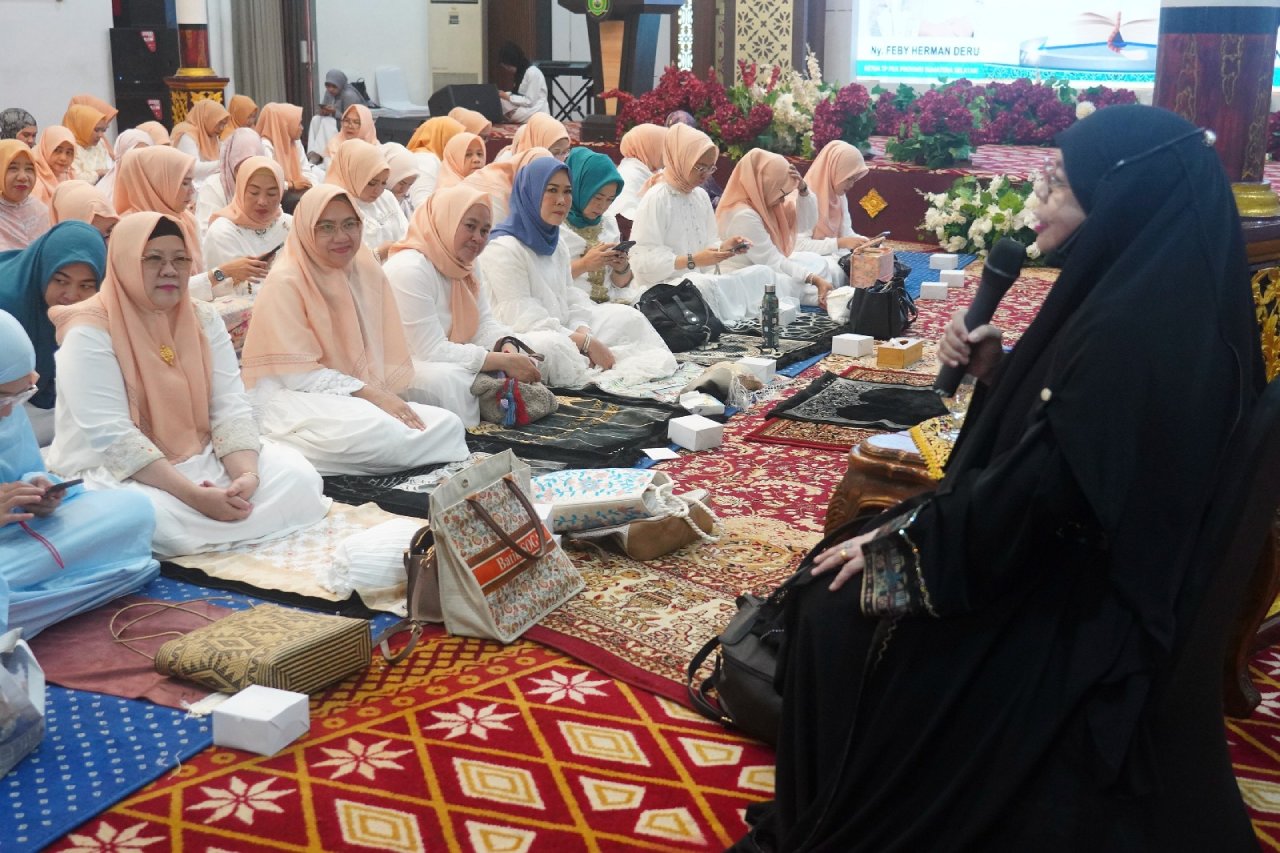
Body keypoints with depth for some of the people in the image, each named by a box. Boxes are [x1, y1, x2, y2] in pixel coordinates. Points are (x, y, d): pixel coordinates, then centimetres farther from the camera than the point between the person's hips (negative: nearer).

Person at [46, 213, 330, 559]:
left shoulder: (204, 319, 4)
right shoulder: (90, 333, -14)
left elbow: (231, 408, -3)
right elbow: (112, 437, -23)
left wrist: (247, 475, -23)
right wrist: (193, 495, -31)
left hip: (202, 460, 6)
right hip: (115, 473, -5)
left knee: (297, 475, -13)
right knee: (155, 518, -38)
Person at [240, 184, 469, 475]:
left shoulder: (368, 270, 9)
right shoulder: (285, 282, -9)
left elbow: (385, 353, 8)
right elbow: (299, 374, -14)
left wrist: (386, 396, -12)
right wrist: (370, 394, -19)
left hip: (364, 397, 6)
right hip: (295, 398, -6)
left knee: (449, 425, -19)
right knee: (380, 430, -37)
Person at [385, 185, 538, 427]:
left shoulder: (466, 266, 8)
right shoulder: (410, 270, -22)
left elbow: (485, 324, 6)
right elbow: (432, 351, -26)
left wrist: (509, 350, -18)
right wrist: (504, 362, -26)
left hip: (449, 362, 9)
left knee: (526, 363, -2)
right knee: (450, 379, -38)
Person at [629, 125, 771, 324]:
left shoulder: (701, 196, 12)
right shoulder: (656, 198, -12)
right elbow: (643, 259, -19)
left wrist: (724, 246, -4)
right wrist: (693, 261, -25)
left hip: (703, 281, 8)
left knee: (762, 273, -6)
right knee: (703, 285, -38)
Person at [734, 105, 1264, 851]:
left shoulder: (1134, 331, -27)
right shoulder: (1150, 300, 3)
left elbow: (1035, 492, -27)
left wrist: (895, 542, -16)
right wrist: (997, 369, -1)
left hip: (1066, 611, -9)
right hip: (1079, 571, 10)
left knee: (842, 611, -6)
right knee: (829, 584, 9)